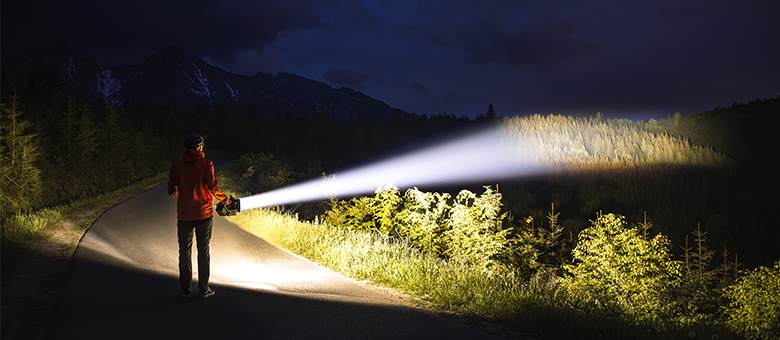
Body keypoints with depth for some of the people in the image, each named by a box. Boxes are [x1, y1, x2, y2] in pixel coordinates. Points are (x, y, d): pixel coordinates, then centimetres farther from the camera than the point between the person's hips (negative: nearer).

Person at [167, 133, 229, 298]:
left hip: (184, 215, 1)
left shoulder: (176, 167, -1)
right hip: (204, 214, -1)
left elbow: (172, 192, -2)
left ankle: (186, 289, 14)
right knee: (203, 251, 6)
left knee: (185, 251, 10)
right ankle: (203, 289, 10)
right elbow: (213, 187, -11)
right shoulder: (206, 164, -6)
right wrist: (225, 199, 5)